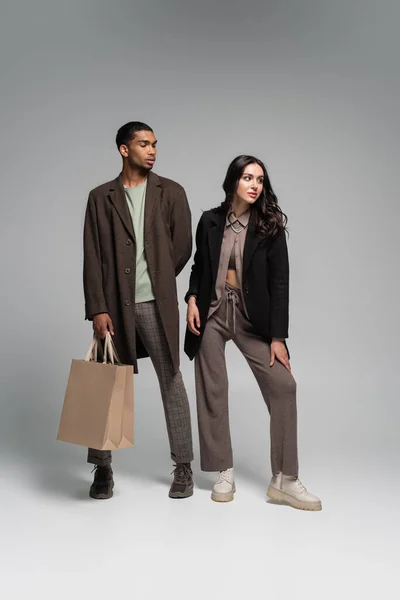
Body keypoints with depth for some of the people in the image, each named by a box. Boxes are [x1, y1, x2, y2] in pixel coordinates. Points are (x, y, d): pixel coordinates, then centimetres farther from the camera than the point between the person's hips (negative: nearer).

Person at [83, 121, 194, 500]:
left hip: (156, 303, 0)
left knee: (171, 382, 4)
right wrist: (98, 308, -8)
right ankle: (102, 467, 20)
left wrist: (157, 281, 8)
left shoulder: (171, 192, 6)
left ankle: (183, 466, 15)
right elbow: (92, 258, 0)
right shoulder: (101, 197, 6)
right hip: (114, 304, 1)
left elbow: (183, 247, 5)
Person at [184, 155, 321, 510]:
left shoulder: (270, 226, -3)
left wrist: (278, 336, -12)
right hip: (213, 312, 1)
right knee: (213, 391, 2)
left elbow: (279, 282, -7)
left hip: (252, 317, -1)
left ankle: (284, 480, 0)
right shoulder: (210, 221, 2)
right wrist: (192, 299, -6)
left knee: (283, 385, -10)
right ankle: (224, 474, 16)